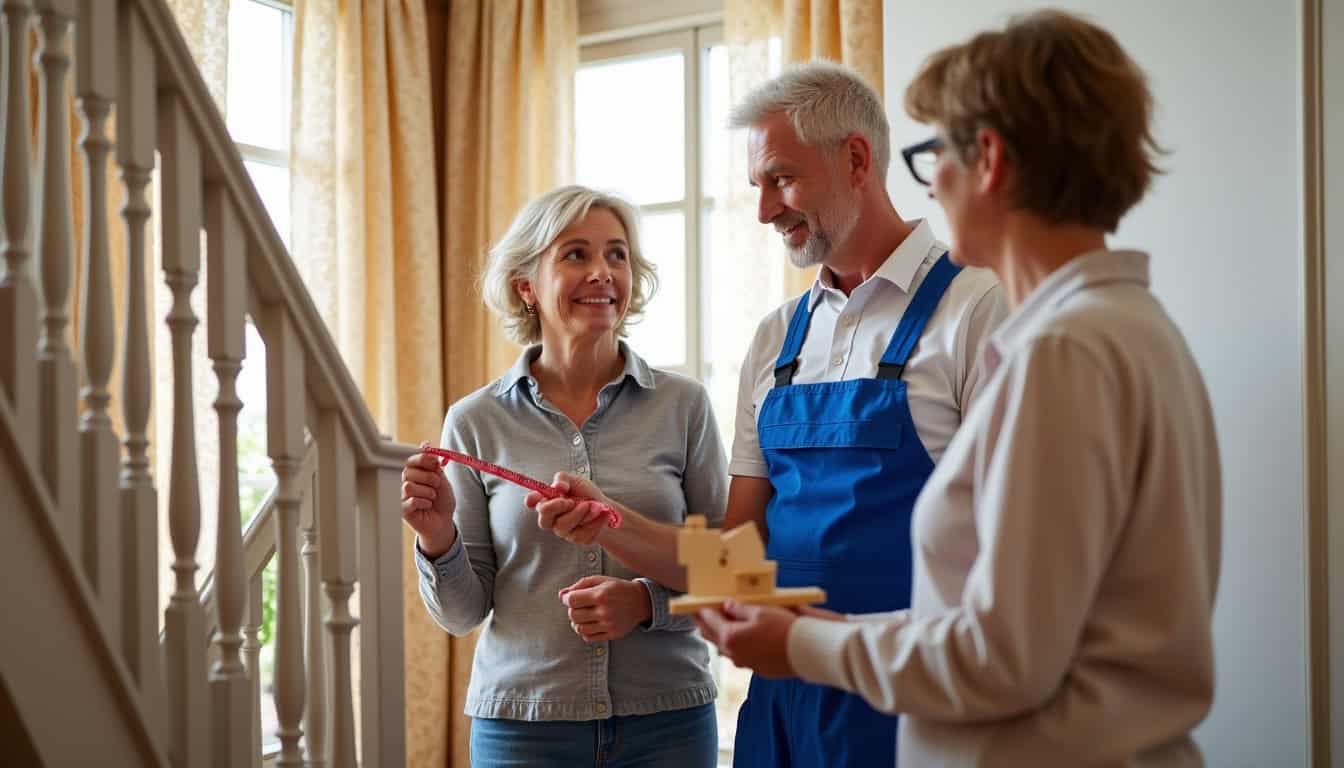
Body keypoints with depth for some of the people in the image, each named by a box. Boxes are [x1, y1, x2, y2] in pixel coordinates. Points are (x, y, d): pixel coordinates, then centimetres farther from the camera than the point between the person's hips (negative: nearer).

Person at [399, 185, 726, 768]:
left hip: (668, 719, 0)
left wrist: (648, 600, -16)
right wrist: (438, 539, -15)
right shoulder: (475, 421, -2)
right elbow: (463, 612, 2)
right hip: (520, 720, 0)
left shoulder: (683, 405, -3)